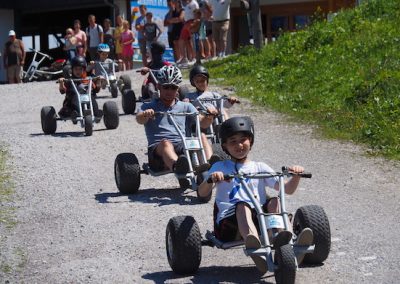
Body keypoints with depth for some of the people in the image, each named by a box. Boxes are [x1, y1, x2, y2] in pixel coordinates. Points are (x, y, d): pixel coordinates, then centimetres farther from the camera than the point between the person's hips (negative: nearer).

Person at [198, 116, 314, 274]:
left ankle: (281, 236, -49)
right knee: (243, 206, -35)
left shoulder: (260, 168, 22)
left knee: (275, 201, -23)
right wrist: (210, 180, -22)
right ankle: (253, 245, -66)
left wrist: (296, 176, -10)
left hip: (259, 218, 3)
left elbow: (287, 189, 12)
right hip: (229, 221, -3)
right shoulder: (220, 168, 17)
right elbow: (202, 193, 1)